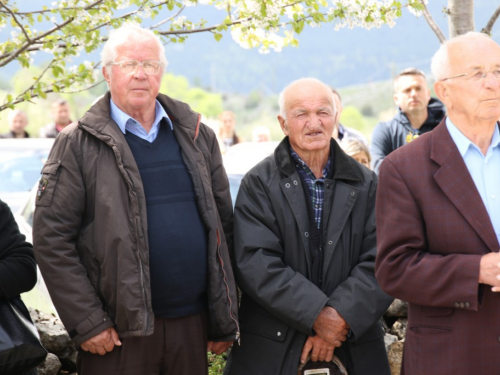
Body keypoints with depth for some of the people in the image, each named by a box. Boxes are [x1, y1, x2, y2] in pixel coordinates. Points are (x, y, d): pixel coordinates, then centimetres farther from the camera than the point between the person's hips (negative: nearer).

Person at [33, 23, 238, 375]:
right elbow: (52, 240, -6)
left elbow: (223, 225, 12)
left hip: (193, 325, 4)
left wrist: (226, 319, 9)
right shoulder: (78, 144, -2)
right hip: (118, 332, -3)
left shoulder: (197, 136, 9)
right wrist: (86, 322, -11)